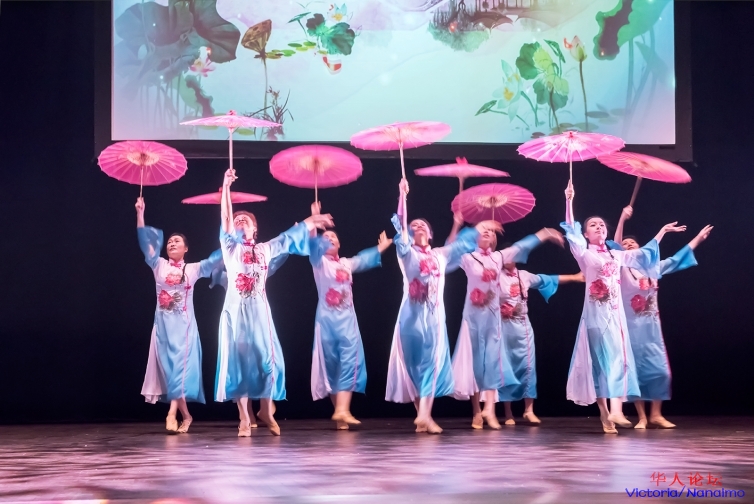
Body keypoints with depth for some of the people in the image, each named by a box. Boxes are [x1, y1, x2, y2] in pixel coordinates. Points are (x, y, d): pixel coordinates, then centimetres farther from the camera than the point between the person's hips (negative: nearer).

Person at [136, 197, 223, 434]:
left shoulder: (193, 269, 7)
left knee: (180, 366, -10)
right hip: (163, 323, 1)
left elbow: (219, 257, 6)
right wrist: (140, 213, -4)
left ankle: (172, 414, -14)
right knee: (168, 367, 1)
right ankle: (185, 415, 9)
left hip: (184, 324, -1)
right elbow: (145, 241, 2)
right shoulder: (159, 266, 8)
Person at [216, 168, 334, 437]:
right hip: (236, 312, -2)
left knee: (267, 359, 1)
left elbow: (289, 237, 25)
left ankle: (266, 412, 18)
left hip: (259, 311, 2)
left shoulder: (265, 249, 13)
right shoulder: (230, 248, 5)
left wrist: (311, 221, 33)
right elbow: (225, 220, -7)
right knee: (238, 360, -3)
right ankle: (245, 418, 1)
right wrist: (226, 188, -17)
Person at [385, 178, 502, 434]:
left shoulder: (440, 255, 14)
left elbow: (461, 244, 29)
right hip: (413, 314, -4)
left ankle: (424, 415, -7)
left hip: (434, 315, 4)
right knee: (415, 363, -1)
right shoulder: (407, 254, 2)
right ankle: (423, 415, 3)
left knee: (432, 363, -4)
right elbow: (400, 229, -11)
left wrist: (478, 228, 32)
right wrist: (402, 195, -20)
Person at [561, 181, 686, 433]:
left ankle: (615, 411, -9)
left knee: (618, 357, -4)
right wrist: (569, 201, -20)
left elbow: (643, 253, 29)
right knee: (602, 358, -11)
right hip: (596, 312, -6)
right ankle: (606, 413, -11)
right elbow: (571, 232, -11)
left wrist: (662, 231, 32)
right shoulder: (584, 254, 1)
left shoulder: (615, 256, 18)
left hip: (616, 312, 6)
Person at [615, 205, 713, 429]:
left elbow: (677, 259, 20)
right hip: (631, 326, -4)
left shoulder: (653, 268, 13)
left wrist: (698, 238, 21)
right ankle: (642, 417, 3)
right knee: (636, 369, -2)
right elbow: (614, 245, -14)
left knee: (659, 368, 0)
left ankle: (656, 414, 11)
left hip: (652, 325, 4)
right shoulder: (622, 268, 0)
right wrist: (622, 218, -27)